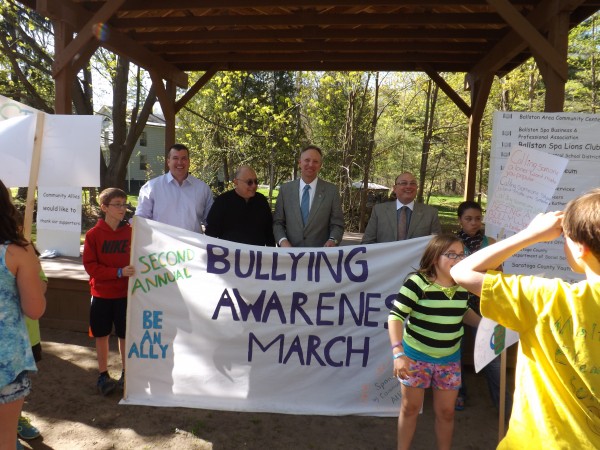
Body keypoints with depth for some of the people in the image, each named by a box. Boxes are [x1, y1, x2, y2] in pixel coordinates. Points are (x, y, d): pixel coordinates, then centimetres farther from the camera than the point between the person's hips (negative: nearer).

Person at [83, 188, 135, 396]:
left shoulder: (131, 232, -3)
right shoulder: (93, 234, -7)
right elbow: (90, 266, -10)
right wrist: (118, 272, -20)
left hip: (126, 294, 0)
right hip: (101, 294, 0)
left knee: (125, 334, 8)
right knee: (102, 335, 11)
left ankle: (126, 374, 24)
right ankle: (103, 375, 27)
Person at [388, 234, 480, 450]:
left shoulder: (462, 284, -3)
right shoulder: (418, 281, -21)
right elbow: (395, 316, -23)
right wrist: (398, 353, -32)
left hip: (449, 358, 4)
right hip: (416, 355, -4)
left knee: (446, 411, 15)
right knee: (410, 407, 13)